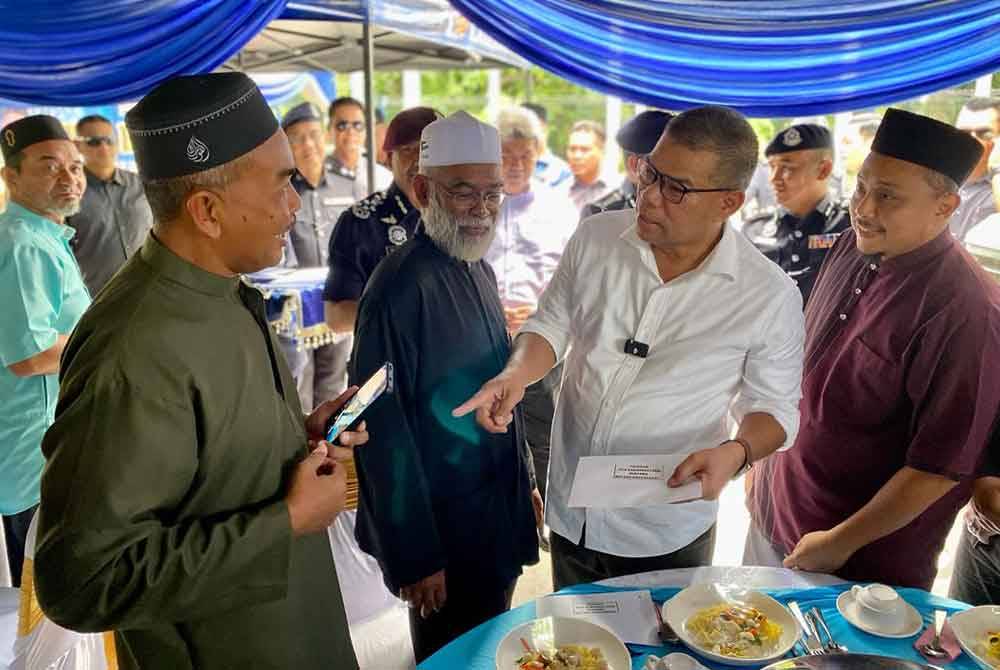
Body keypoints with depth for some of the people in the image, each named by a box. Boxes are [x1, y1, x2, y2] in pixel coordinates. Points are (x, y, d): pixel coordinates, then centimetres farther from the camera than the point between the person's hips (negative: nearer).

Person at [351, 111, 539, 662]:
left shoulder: (479, 271, 3)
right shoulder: (401, 287, -25)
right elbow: (384, 431, -23)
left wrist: (523, 483, 14)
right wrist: (413, 558, -18)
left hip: (499, 518, 8)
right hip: (443, 533, -8)